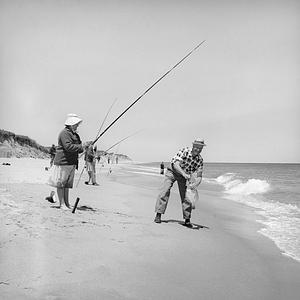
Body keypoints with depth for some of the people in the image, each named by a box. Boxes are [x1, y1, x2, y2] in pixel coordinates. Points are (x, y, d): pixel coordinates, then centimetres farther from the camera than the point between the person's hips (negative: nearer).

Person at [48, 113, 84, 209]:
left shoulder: (75, 135, 19)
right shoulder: (64, 133, -11)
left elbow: (78, 149, 22)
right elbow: (68, 147, -23)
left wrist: (85, 146, 3)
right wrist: (81, 147, -21)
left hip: (72, 163, 9)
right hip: (62, 162, -9)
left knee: (67, 183, 12)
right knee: (60, 183, -1)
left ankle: (67, 203, 17)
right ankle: (62, 204, 3)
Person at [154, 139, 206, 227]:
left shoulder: (200, 160, -15)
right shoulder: (184, 151, -26)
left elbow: (199, 176, -15)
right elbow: (176, 165, -32)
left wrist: (195, 184, -36)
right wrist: (184, 174, -48)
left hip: (184, 176, 3)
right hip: (172, 172, -2)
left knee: (186, 196, -6)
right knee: (165, 191, -14)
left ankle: (187, 220, 5)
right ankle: (158, 215, -7)